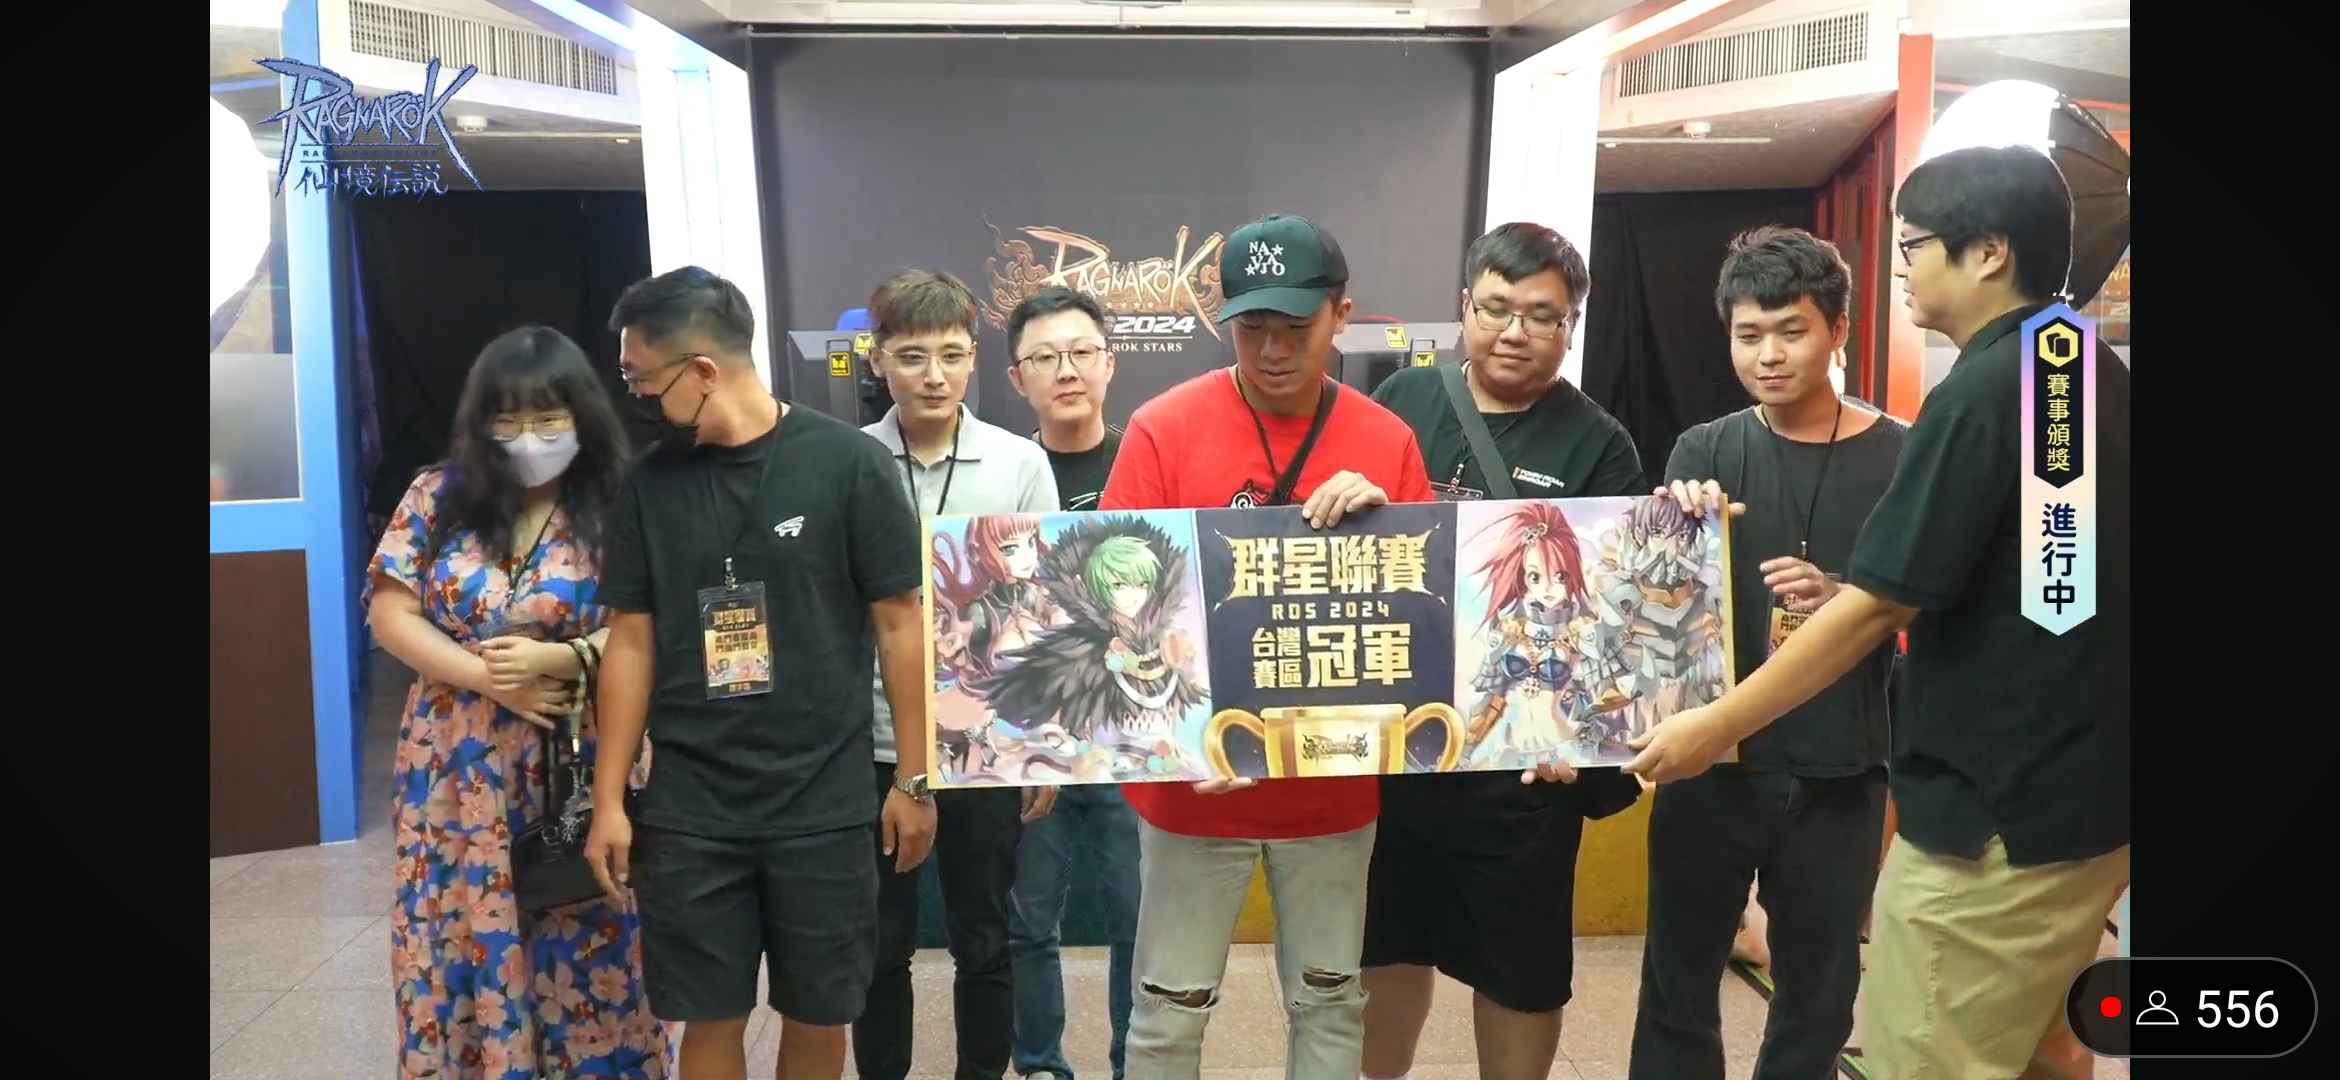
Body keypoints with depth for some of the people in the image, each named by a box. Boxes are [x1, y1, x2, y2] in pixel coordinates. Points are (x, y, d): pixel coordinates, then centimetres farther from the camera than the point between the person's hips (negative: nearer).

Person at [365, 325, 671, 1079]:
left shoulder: (618, 510, -4)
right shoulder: (439, 496, 3)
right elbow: (390, 612, 0)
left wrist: (559, 659, -23)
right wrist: (486, 677, -12)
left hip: (581, 768, -2)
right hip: (458, 769, 2)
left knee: (586, 954, 5)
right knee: (467, 946, 9)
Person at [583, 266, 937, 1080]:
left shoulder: (847, 463, -8)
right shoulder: (652, 482, 2)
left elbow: (899, 623, -4)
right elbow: (631, 642, 7)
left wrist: (913, 778, -3)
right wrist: (609, 797, 4)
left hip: (824, 803, -2)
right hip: (688, 809, 2)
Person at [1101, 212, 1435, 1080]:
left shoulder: (1388, 443, 0)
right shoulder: (1164, 428, -8)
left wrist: (1381, 522, -15)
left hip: (1334, 782, 2)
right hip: (1191, 783, -2)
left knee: (1331, 1002, 16)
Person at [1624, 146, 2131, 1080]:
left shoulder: (1984, 393, -19)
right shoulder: (2097, 375, 10)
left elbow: (1879, 607, -20)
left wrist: (1719, 725, -13)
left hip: (2000, 806, -10)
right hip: (2089, 788, 10)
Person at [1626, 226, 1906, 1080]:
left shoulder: (1899, 456, -2)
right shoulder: (1705, 451, 1)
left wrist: (1841, 598, -20)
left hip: (1838, 773, 0)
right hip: (1712, 762, 1)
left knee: (1819, 993, 13)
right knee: (1677, 984, 9)